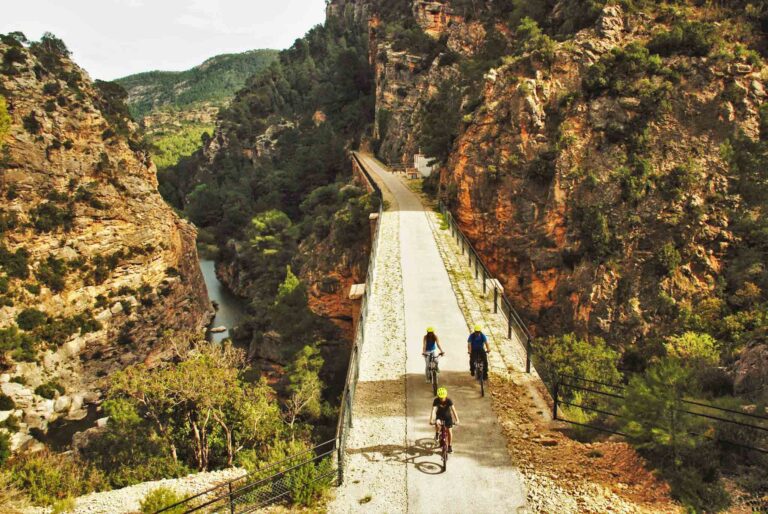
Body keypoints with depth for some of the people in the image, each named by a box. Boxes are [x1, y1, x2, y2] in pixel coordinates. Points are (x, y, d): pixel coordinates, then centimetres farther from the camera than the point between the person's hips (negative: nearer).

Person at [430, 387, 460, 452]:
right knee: (437, 423, -31)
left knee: (449, 431, -6)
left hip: (448, 416, 0)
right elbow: (433, 410, -35)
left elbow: (453, 410, -36)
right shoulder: (436, 401, -26)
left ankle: (450, 446, 14)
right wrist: (431, 420, -49)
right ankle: (437, 434, 0)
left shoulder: (449, 400, -27)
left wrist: (457, 420, -47)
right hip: (439, 416, 0)